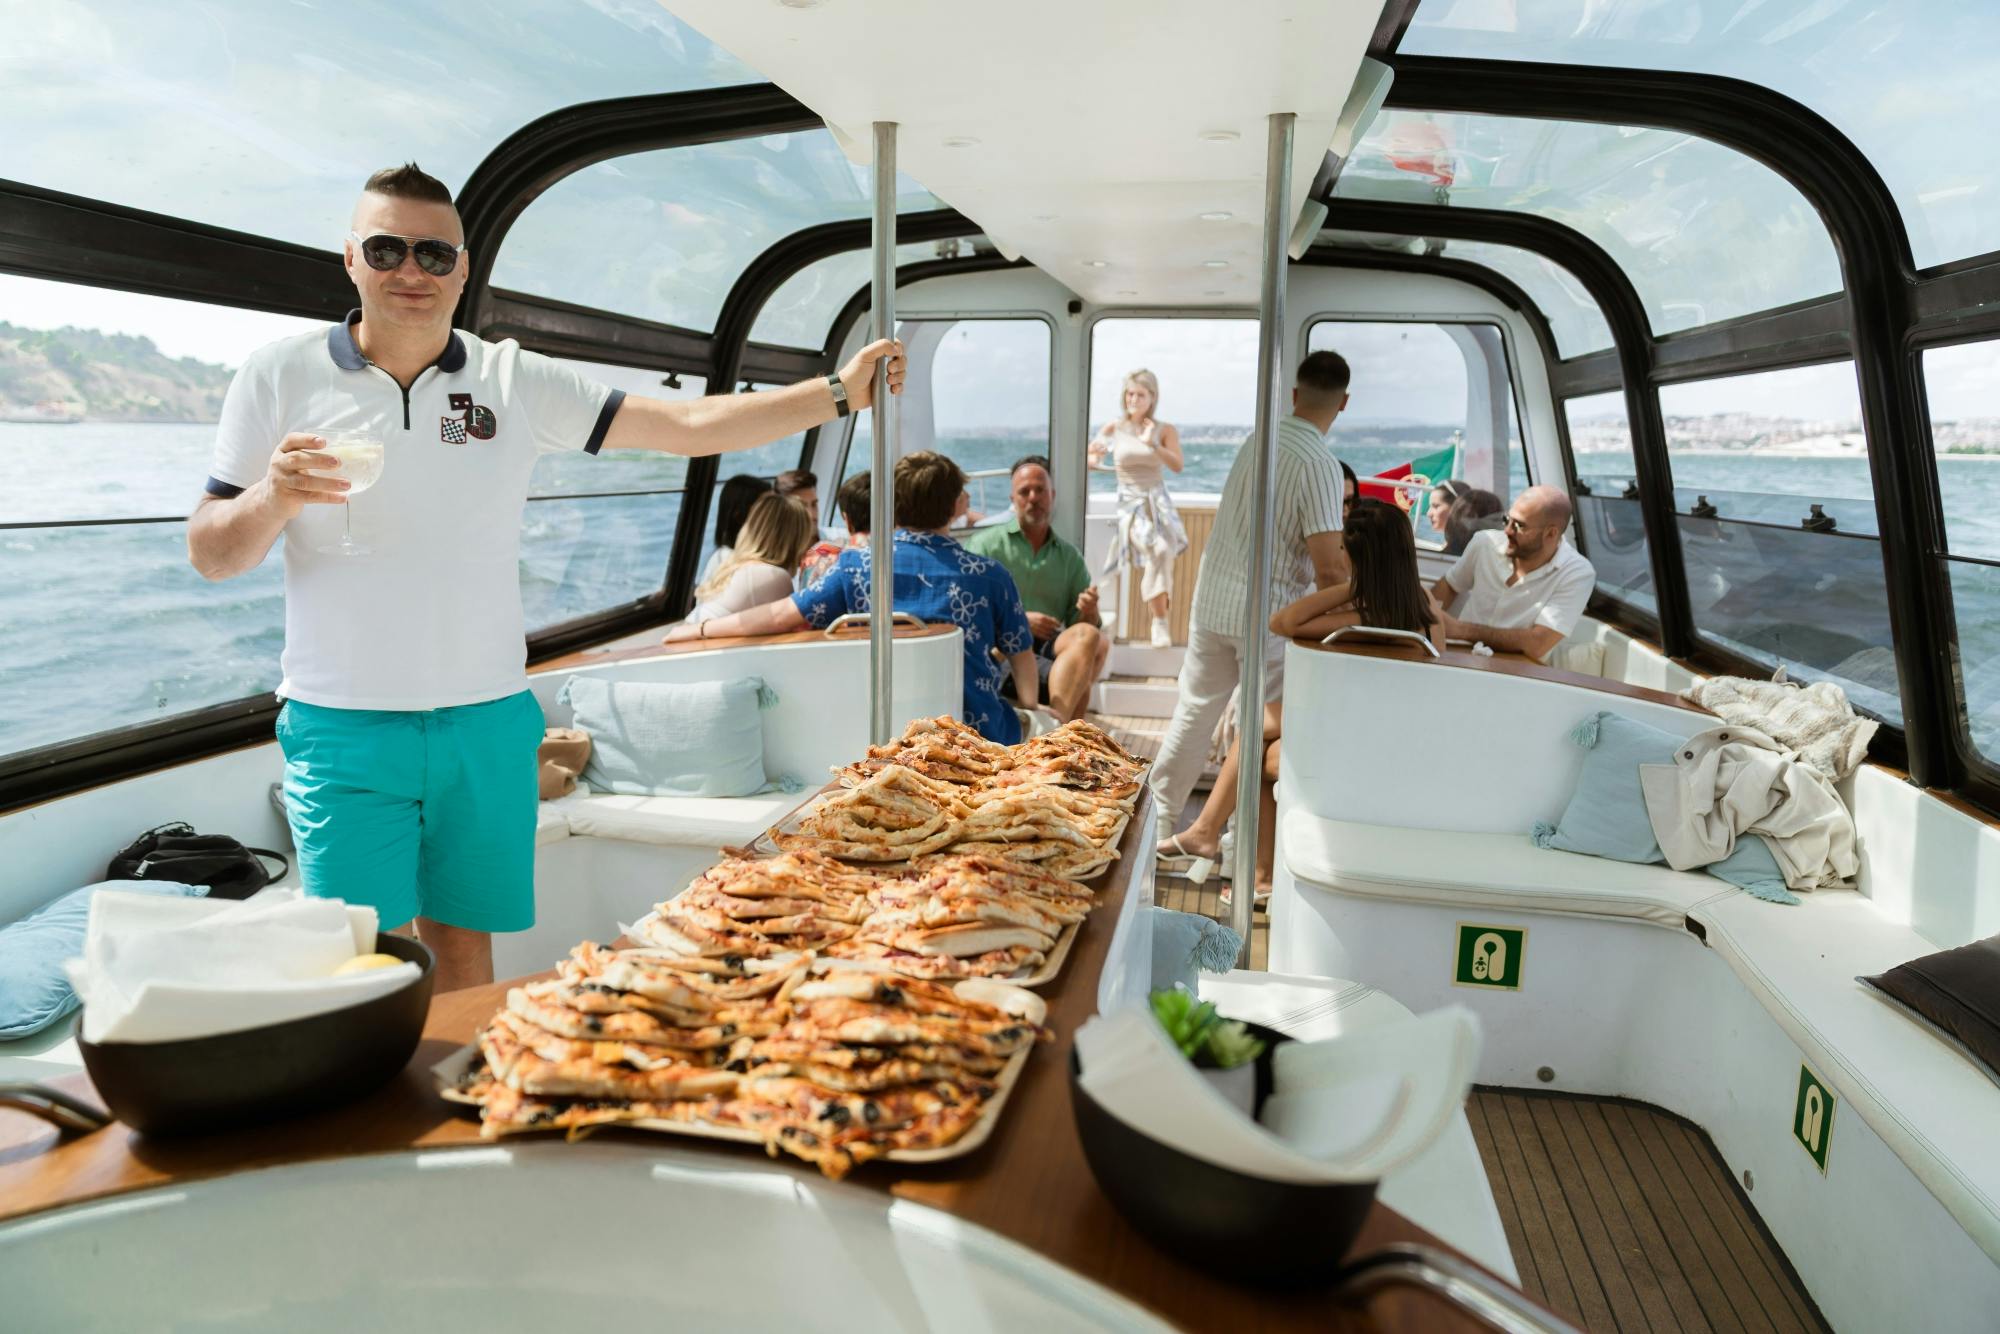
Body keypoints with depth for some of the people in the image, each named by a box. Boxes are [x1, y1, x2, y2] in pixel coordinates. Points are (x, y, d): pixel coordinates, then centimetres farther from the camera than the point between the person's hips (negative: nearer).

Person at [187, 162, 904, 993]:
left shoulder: (517, 382, 4)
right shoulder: (278, 376, 2)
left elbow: (690, 427, 0)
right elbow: (209, 556, 3)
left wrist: (838, 392, -4)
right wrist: (273, 497, -18)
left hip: (486, 725, 2)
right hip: (345, 730, -1)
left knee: (464, 946, 11)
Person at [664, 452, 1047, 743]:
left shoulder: (858, 566, -5)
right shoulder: (989, 575, -5)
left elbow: (782, 616, -6)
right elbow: (1022, 657, 2)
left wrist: (701, 629, 6)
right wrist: (1029, 709, 20)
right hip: (980, 735, -2)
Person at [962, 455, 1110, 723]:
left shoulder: (1070, 557, 20)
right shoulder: (986, 544, 11)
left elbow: (1081, 627, 15)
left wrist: (1089, 613, -9)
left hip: (1051, 647, 4)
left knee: (1092, 637, -31)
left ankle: (1056, 725, -44)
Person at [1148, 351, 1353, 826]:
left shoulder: (1257, 440, 4)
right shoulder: (1320, 464, -16)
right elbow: (1328, 566, -22)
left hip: (1213, 601, 6)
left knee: (1195, 710, 16)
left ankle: (1160, 810, 24)